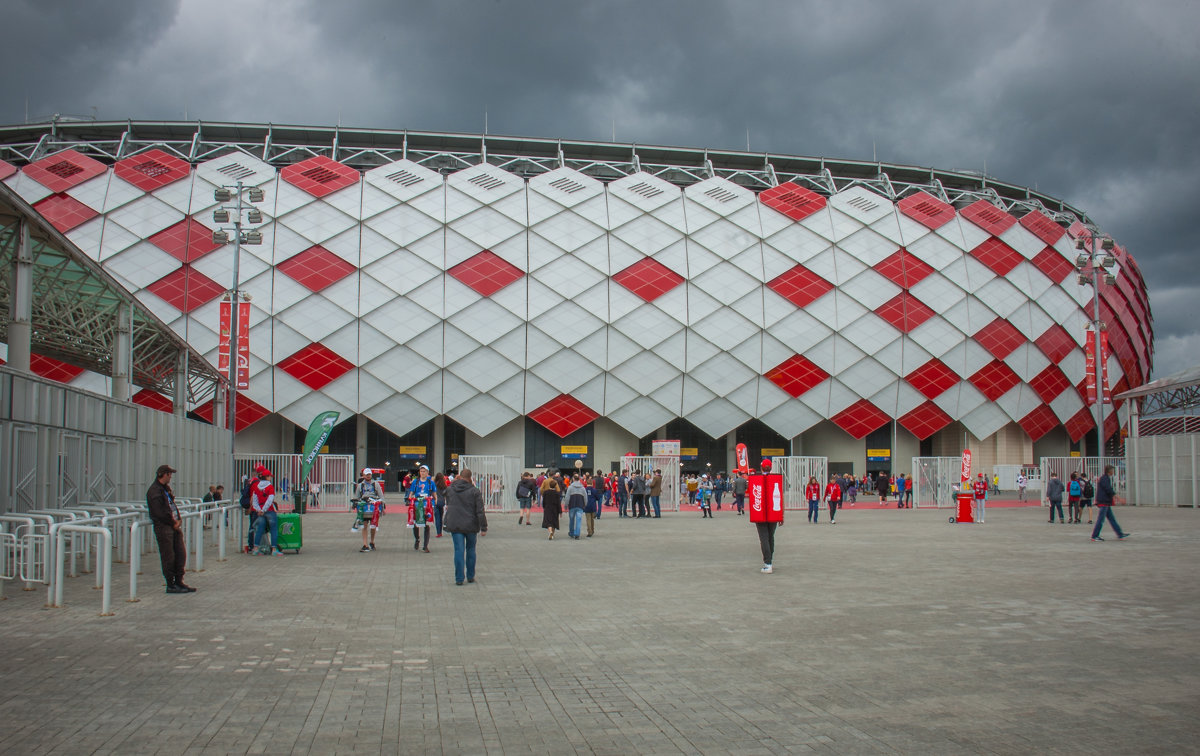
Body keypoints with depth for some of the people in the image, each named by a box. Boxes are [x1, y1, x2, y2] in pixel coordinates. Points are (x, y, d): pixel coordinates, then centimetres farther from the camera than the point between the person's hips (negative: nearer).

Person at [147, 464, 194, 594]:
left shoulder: (166, 488, 17)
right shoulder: (154, 491, -13)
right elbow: (160, 513, -18)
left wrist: (178, 519, 5)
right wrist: (173, 523, -11)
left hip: (174, 525, 9)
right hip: (163, 527, -9)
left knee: (181, 553, 9)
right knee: (168, 556, -3)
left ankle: (179, 581, 17)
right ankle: (171, 585, 5)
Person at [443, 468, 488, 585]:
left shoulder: (450, 490, 3)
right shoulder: (475, 491, -7)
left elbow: (447, 506, 16)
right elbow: (480, 511, -9)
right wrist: (483, 527, -6)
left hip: (454, 525, 1)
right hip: (471, 526, -1)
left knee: (459, 550, 1)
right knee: (471, 549, 14)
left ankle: (459, 578, -3)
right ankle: (470, 576, 20)